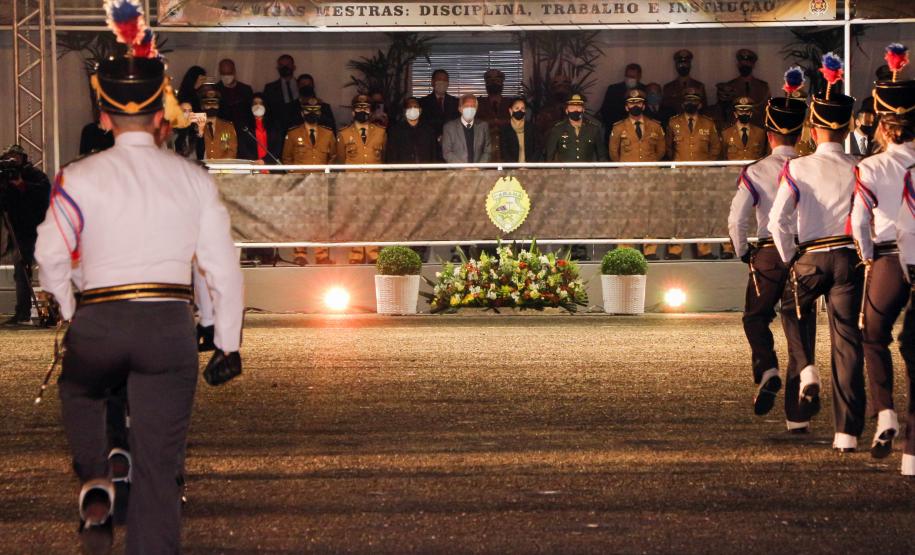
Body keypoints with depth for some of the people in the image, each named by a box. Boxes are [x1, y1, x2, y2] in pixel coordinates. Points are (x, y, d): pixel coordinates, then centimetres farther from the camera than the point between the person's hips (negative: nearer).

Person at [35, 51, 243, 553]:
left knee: (79, 389, 33)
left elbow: (51, 258, 1)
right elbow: (223, 268, 4)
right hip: (170, 323, 1)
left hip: (99, 323, -1)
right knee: (159, 469, 5)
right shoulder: (193, 178, 4)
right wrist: (228, 343, 14)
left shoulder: (79, 178, -1)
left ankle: (94, 481, 12)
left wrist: (71, 314, 19)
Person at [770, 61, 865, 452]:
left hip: (811, 258, -1)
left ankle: (807, 372, 7)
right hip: (851, 258, 1)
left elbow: (778, 220, -7)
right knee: (847, 343, 4)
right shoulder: (860, 170, 0)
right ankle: (848, 433, 2)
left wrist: (789, 261, 5)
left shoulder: (797, 169, -3)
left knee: (792, 308, 31)